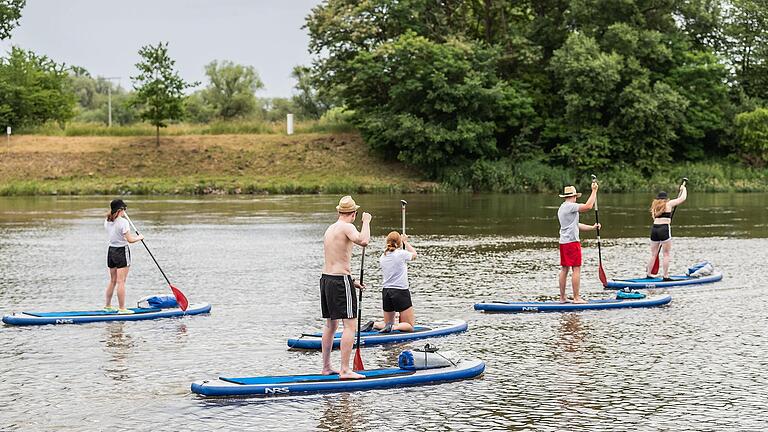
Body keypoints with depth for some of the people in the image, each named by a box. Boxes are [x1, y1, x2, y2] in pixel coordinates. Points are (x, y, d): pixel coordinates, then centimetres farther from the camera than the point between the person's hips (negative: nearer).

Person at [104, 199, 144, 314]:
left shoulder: (107, 221, 5)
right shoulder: (123, 222, -17)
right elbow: (130, 240, -19)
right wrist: (139, 237, -1)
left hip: (111, 251, 7)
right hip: (122, 252, -7)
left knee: (113, 280, 17)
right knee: (121, 282, -5)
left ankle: (107, 306, 23)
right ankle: (122, 308, -2)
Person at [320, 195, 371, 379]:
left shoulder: (330, 229, 16)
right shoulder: (347, 227, -11)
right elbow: (363, 241, -31)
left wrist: (351, 280, 25)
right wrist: (366, 222, -15)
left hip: (326, 279, 9)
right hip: (340, 281, -9)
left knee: (330, 324, 18)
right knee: (350, 325, -6)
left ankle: (326, 367, 24)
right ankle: (345, 370, -10)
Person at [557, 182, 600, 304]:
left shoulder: (562, 208, 18)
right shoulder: (570, 206, -12)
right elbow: (588, 206, -20)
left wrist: (592, 227, 17)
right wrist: (594, 191, -11)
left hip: (563, 242, 10)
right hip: (572, 242, -10)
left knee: (564, 269, 10)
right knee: (576, 269, -7)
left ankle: (562, 297, 12)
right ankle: (576, 298, -7)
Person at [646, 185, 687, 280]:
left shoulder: (655, 206, 18)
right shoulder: (669, 204, 4)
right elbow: (683, 198, 7)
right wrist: (683, 188, 24)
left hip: (654, 228, 6)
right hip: (664, 229, -5)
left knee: (653, 255, 14)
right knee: (667, 254, -1)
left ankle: (648, 274, 17)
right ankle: (665, 276, -3)